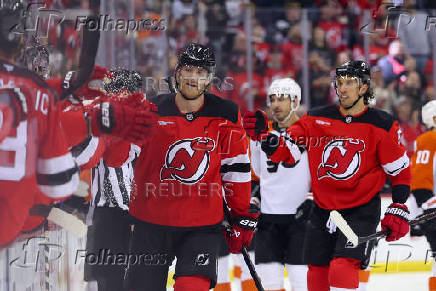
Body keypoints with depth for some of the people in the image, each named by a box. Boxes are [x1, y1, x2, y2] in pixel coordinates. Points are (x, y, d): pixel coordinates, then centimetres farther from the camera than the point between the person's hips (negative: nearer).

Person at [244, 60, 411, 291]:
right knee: (317, 271, 10)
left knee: (342, 268, -21)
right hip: (322, 209, 4)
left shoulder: (382, 126, -6)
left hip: (361, 211, -4)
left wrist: (398, 211, -6)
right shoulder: (317, 119, 1)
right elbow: (286, 152, 1)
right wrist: (266, 137, -18)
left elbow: (400, 170, 1)